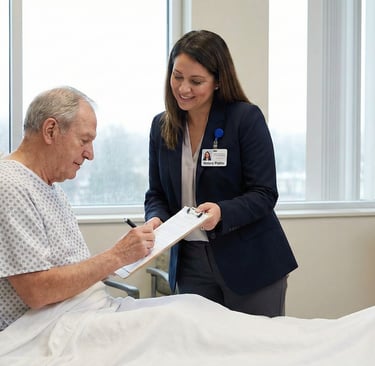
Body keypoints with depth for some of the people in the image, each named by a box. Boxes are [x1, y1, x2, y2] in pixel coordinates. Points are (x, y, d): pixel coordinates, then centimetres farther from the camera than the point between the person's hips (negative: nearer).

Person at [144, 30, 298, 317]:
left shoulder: (246, 118, -9)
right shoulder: (161, 126, 6)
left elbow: (264, 194, -12)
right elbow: (156, 194, 9)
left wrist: (222, 212, -29)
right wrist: (156, 218, -12)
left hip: (251, 264, -3)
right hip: (190, 263, 4)